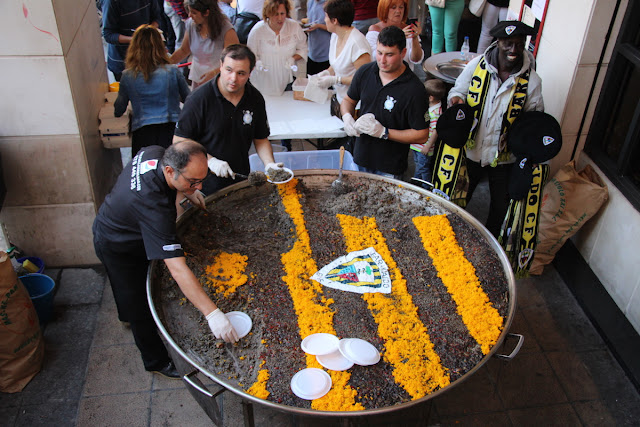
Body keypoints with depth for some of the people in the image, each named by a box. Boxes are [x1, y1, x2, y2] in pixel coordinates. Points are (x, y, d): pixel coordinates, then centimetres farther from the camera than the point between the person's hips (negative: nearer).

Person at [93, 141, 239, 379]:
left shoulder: (155, 153, -25)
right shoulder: (153, 207, -48)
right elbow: (178, 270, -51)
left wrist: (187, 192, -10)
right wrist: (212, 313, -53)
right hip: (117, 248, -8)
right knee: (140, 308, 9)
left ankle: (128, 317, 61)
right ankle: (157, 362, 30)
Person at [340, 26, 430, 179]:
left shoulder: (414, 89, -18)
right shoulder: (364, 72, -3)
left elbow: (422, 135, -16)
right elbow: (348, 100, 15)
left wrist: (384, 132, -23)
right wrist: (347, 117, -8)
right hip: (360, 158, 5)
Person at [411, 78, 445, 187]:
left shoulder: (435, 112, -28)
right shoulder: (428, 106, 1)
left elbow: (436, 131, -26)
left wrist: (428, 146, -22)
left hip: (424, 146, -9)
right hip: (417, 145, 9)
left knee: (423, 167, 7)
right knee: (418, 164, 26)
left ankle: (427, 187, 25)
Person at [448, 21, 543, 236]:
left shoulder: (531, 80, -10)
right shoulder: (477, 65, -9)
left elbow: (535, 114, 3)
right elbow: (457, 91, 2)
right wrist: (456, 99, -22)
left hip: (503, 156, 0)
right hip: (471, 151, 0)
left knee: (501, 206, 14)